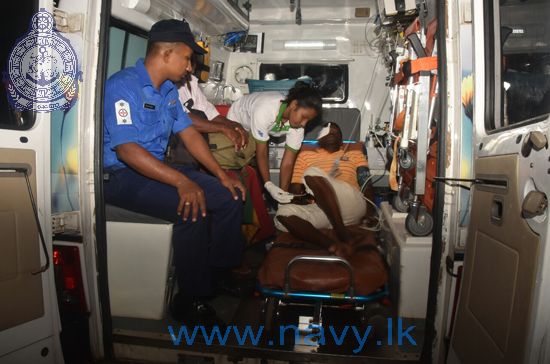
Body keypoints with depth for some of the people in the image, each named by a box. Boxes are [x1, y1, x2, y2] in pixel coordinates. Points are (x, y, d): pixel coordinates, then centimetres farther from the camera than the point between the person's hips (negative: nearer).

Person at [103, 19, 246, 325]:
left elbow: (188, 132, 12)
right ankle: (190, 301, -15)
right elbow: (126, 149, -26)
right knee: (193, 209, -31)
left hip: (159, 169, 9)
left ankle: (222, 273, 12)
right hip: (122, 176, -9)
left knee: (230, 196, -2)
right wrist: (181, 181, -34)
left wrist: (221, 174, 3)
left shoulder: (169, 89, 12)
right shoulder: (123, 86, -16)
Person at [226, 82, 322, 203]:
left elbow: (288, 162, -25)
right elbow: (261, 152, -35)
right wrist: (268, 184, -41)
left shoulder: (298, 124, -27)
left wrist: (283, 192, -31)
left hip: (260, 130, 4)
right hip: (237, 122, -4)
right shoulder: (265, 110, -44)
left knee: (257, 170, -3)